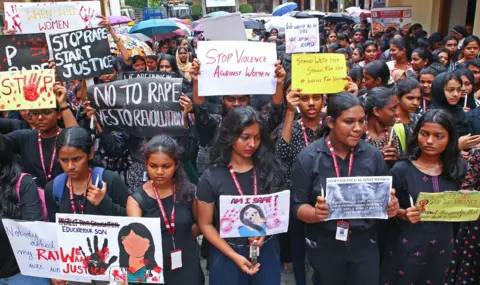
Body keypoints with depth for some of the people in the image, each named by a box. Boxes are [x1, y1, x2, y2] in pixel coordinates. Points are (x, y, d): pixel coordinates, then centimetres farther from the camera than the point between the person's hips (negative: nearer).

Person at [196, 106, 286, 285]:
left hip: (266, 252, 2)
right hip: (226, 255, -2)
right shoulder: (211, 178, -11)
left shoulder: (270, 169, -5)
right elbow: (206, 224, -6)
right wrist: (235, 256, -12)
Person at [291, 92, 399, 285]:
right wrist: (316, 213, -29)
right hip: (324, 246, -1)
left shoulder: (373, 155, -5)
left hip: (365, 244, 2)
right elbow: (298, 205, -9)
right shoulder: (308, 158, -12)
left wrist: (391, 207, -17)